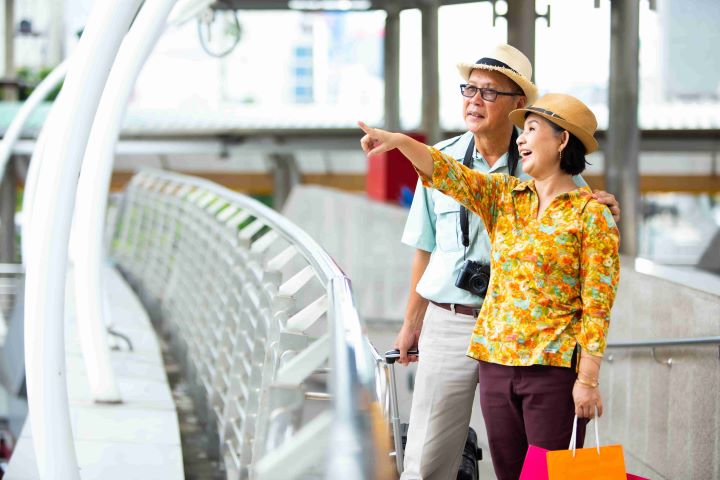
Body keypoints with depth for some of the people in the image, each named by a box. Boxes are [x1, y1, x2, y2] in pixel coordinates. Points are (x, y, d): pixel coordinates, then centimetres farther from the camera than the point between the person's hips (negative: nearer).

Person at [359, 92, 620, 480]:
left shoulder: (591, 213, -5)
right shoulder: (503, 196, 11)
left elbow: (597, 304, -8)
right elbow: (447, 173, -3)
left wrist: (587, 380, -13)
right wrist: (399, 141, -20)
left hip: (555, 365, -5)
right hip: (496, 360, 5)